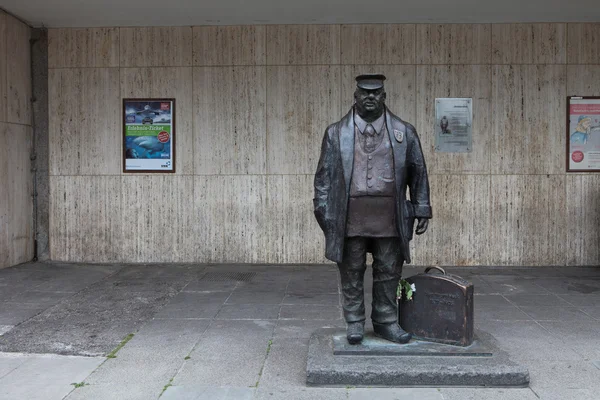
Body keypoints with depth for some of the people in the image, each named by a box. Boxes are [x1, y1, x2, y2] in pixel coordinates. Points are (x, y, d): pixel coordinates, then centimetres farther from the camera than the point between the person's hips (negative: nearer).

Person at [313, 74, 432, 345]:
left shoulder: (404, 132, 9)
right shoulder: (336, 133, 7)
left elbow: (418, 173, 11)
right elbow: (324, 175, 6)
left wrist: (422, 210, 7)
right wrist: (323, 211, -1)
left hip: (389, 218, 1)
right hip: (350, 217, -1)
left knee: (389, 272, 7)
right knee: (351, 273, 6)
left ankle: (385, 321, 23)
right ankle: (354, 323, 20)